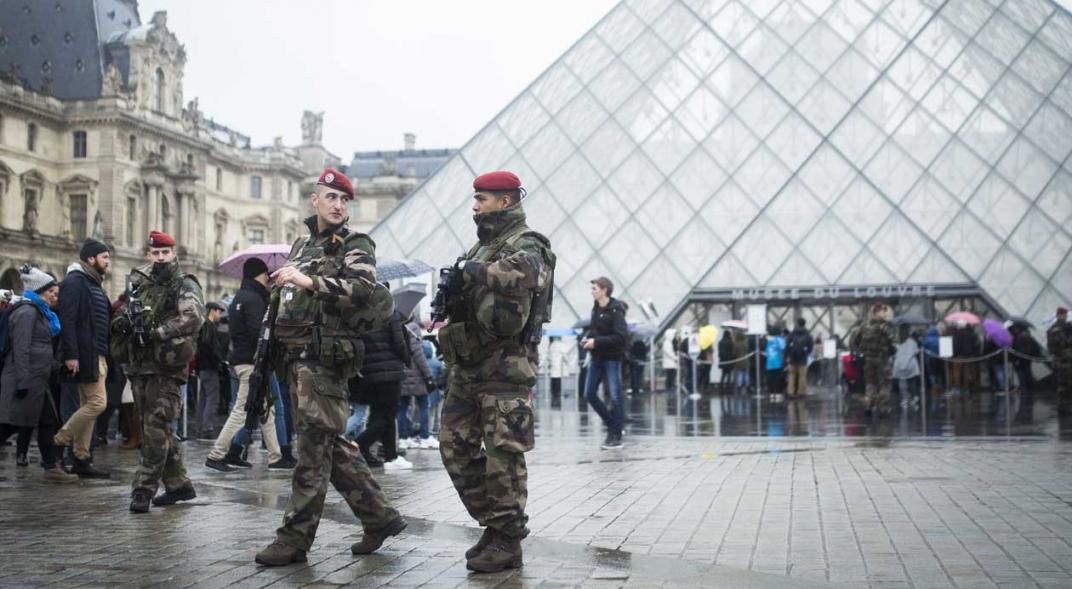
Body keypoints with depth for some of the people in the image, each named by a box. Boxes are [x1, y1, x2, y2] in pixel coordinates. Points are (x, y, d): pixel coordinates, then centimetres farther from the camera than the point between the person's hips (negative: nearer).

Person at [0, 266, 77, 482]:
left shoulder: (40, 312, 20)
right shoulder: (27, 312, -10)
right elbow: (21, 350, -18)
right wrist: (23, 382, -23)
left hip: (38, 380, 10)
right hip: (27, 380, -10)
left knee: (49, 422, 10)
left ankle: (52, 467, 13)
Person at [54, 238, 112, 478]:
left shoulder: (94, 284, 19)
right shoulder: (74, 282, -10)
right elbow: (67, 320, -18)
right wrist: (71, 354, -23)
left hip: (98, 354, 10)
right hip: (85, 355, -10)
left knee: (88, 405, 9)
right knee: (98, 402, -12)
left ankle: (82, 459, 12)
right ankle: (57, 443, -1)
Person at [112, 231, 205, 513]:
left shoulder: (185, 285, -4)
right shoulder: (139, 282, 15)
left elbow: (193, 317, -20)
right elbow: (126, 313, 25)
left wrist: (157, 332, -24)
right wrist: (120, 323, 1)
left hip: (165, 367, -7)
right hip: (139, 365, 7)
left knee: (155, 429, -9)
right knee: (159, 429, 12)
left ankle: (144, 490, -6)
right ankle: (179, 484, 23)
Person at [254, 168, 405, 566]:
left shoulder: (355, 246, -2)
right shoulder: (301, 245, 21)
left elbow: (363, 290, -21)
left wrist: (310, 282, -27)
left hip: (326, 358, -8)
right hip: (298, 356, 8)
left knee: (313, 448, -7)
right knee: (333, 446, 11)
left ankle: (294, 538, -4)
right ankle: (380, 516, 21)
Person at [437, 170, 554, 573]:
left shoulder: (526, 245, -8)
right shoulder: (482, 247, 19)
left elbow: (524, 271, -32)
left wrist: (473, 271, -33)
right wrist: (449, 303, 4)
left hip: (505, 369, -9)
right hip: (467, 366, 9)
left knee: (503, 457, -4)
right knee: (455, 448, 10)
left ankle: (507, 542, 5)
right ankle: (494, 523, 21)